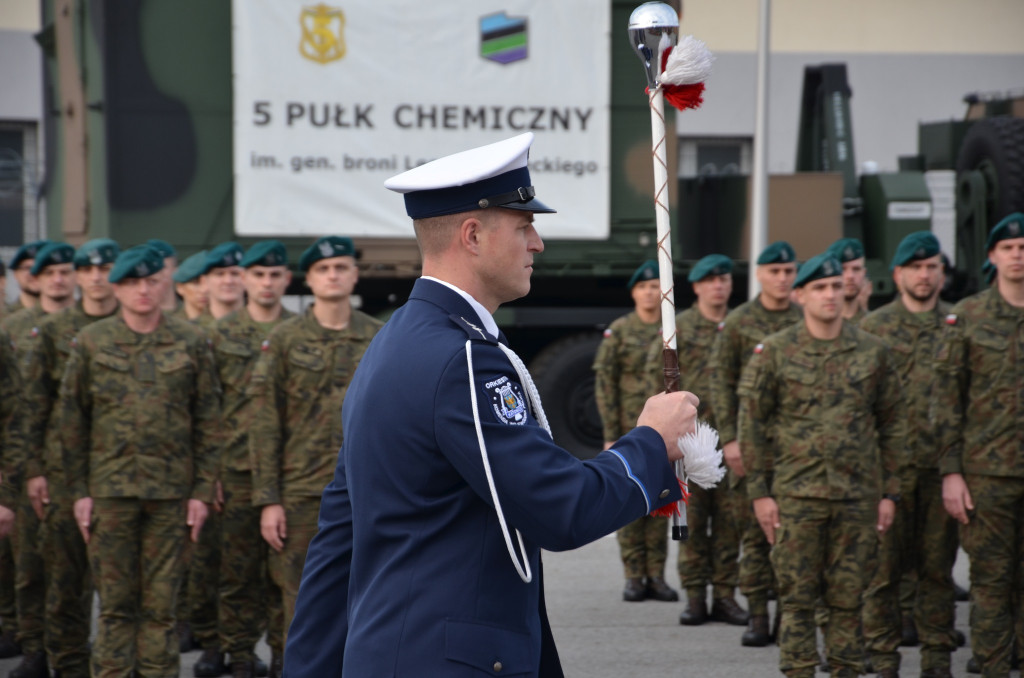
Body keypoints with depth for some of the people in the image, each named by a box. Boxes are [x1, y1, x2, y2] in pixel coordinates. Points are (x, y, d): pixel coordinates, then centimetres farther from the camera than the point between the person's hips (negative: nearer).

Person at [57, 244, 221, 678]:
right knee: (116, 602, 3)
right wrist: (79, 491, 0)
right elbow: (71, 420, 6)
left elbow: (208, 421, 7)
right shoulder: (91, 343, 4)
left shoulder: (190, 344, 5)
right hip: (109, 491, 0)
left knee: (161, 604, 3)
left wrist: (202, 490, 1)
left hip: (171, 493, 0)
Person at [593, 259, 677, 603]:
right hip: (629, 432, -2)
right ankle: (634, 577, 5)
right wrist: (610, 433, -7)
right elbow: (604, 383, -1)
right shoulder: (618, 332, 1)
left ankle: (656, 575, 10)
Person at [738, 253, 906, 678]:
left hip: (858, 495, 2)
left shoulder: (872, 352, 6)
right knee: (797, 595, 0)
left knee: (848, 595, 6)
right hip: (796, 495, -2)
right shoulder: (774, 352, 0)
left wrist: (890, 492, 6)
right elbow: (751, 424, 1)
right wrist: (759, 492, -4)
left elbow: (893, 424, 10)